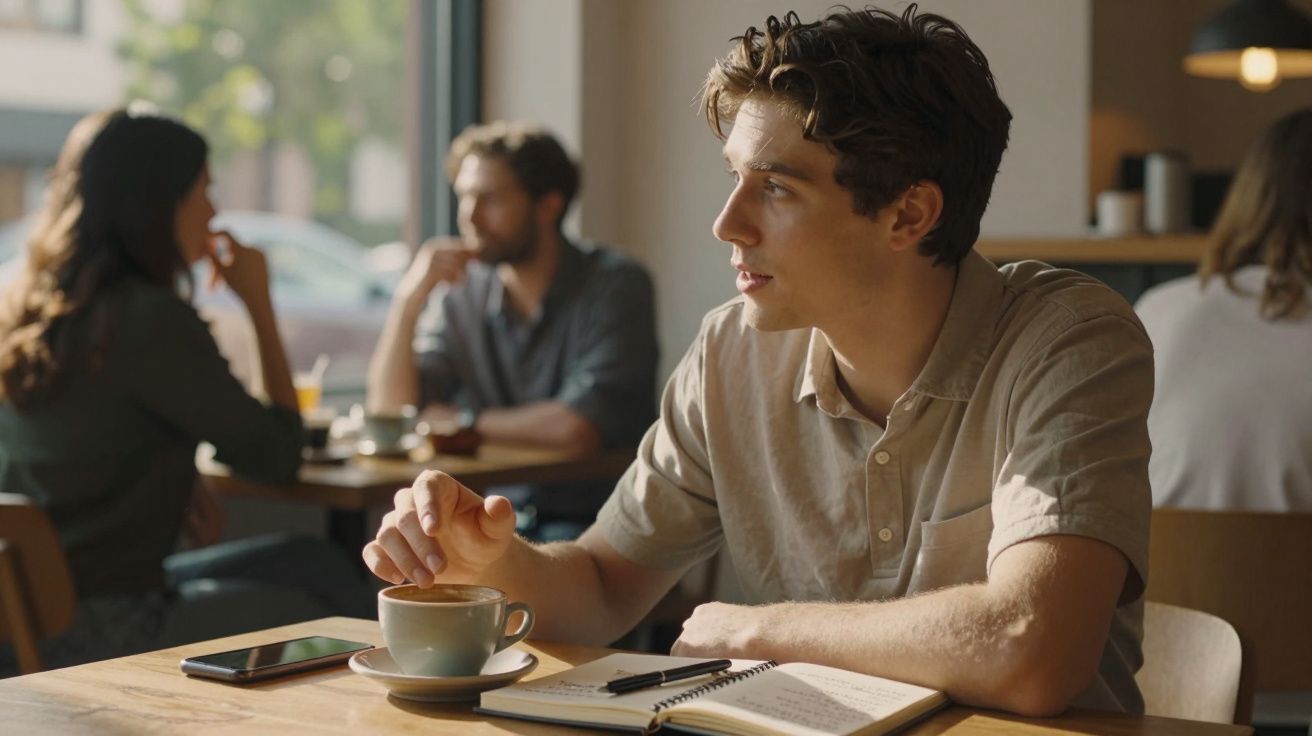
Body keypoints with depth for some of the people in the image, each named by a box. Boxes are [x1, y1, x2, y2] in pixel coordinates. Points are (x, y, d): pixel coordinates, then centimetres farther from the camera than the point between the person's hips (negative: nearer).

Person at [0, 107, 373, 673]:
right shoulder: (152, 319, -19)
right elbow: (277, 455, -10)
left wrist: (180, 484, 6)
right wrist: (259, 304, -2)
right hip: (100, 634, -8)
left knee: (313, 564, 18)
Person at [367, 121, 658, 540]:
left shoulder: (616, 285, -11)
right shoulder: (463, 293, 5)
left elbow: (576, 428, -22)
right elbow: (390, 409, 0)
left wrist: (465, 422, -7)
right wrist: (409, 298, -12)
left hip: (590, 520, -5)